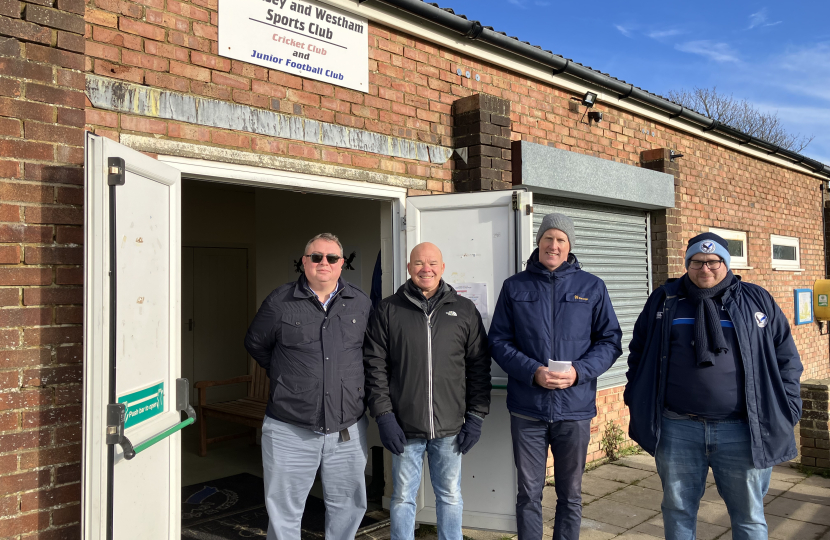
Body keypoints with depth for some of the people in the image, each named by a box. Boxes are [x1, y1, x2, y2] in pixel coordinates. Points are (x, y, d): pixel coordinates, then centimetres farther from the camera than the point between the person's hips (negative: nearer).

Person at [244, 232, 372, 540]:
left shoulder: (361, 304, 4)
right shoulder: (279, 302, -2)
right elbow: (255, 344, 12)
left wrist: (348, 380, 9)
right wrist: (283, 375, 9)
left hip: (348, 431, 2)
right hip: (289, 431, -2)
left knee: (348, 506, 15)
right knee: (284, 513, 9)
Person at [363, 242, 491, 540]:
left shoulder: (464, 310, 4)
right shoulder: (388, 310, 1)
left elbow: (479, 366, 4)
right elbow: (375, 366, -1)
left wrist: (476, 416, 0)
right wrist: (384, 415, -7)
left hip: (450, 427, 1)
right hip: (404, 427, -1)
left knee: (450, 497, 14)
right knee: (403, 498, 11)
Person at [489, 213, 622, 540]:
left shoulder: (592, 287, 4)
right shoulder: (515, 287, 3)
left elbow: (610, 341, 3)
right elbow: (499, 342, 1)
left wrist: (579, 371, -14)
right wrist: (533, 372, -15)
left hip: (575, 408, 1)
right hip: (527, 409, 0)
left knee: (570, 495, 14)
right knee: (529, 493, 10)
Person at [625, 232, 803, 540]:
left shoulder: (758, 301, 6)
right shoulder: (663, 300, 8)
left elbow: (786, 358, 8)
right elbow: (639, 352, 15)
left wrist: (785, 415, 0)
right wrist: (637, 402, 8)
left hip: (742, 431, 0)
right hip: (677, 429, 1)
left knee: (749, 514, 11)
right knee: (678, 509, 13)